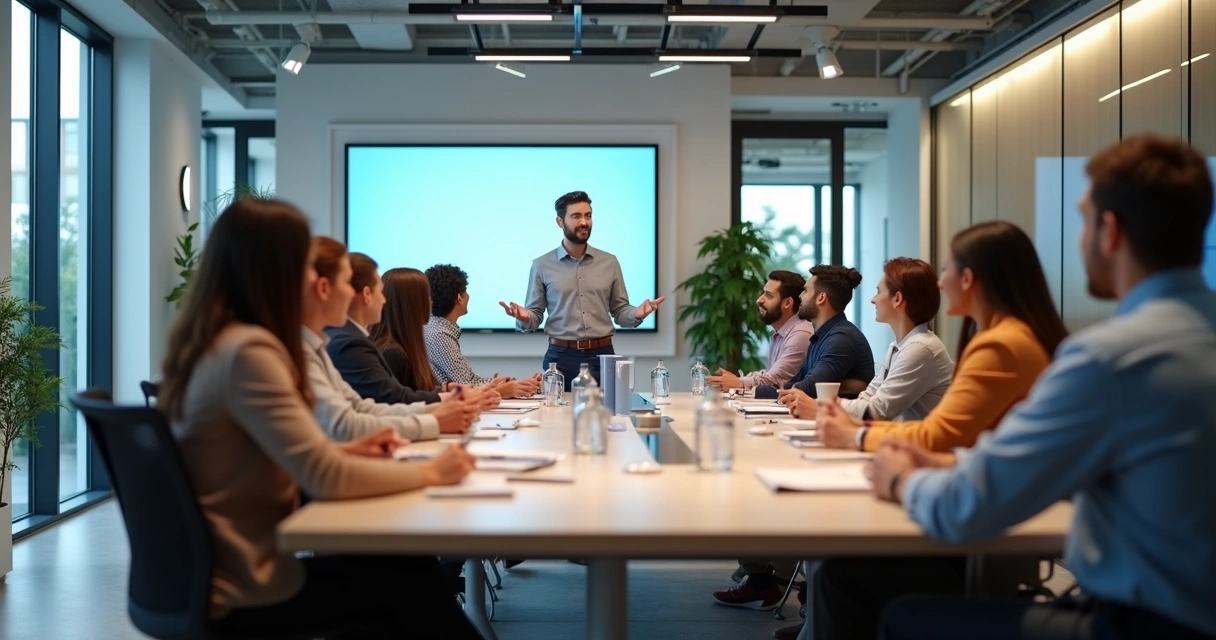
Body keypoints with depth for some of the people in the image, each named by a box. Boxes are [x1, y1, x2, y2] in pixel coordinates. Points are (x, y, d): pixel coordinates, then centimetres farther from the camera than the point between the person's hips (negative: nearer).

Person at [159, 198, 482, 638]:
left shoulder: (215, 343, 8)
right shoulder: (248, 352, -23)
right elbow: (324, 478, -25)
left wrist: (344, 450, 4)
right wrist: (430, 472, -13)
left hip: (220, 571, 8)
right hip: (242, 591, -8)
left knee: (405, 564, 10)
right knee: (409, 579, 6)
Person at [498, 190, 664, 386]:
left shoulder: (609, 262, 7)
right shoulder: (542, 265, 3)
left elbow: (619, 310, 10)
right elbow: (535, 314, 4)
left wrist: (636, 314, -11)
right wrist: (524, 318, -18)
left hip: (601, 356, 1)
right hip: (561, 357, -1)